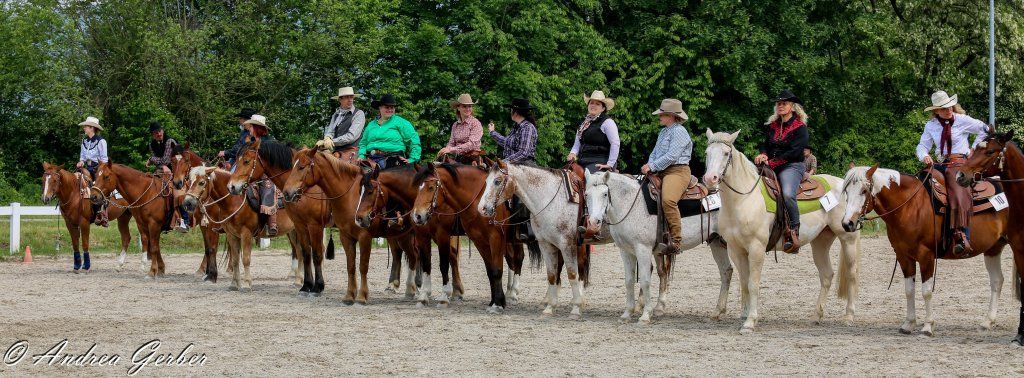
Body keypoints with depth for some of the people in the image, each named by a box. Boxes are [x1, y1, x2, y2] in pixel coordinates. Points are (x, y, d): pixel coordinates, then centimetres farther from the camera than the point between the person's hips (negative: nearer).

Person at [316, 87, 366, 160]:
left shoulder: (359, 114, 3)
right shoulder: (335, 115, 22)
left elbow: (352, 136, -8)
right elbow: (330, 131, 10)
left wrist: (333, 142, -12)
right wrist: (327, 139, -16)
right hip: (336, 151, 6)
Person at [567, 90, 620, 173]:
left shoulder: (607, 122, -2)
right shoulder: (584, 123, 21)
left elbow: (615, 144, -9)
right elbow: (577, 144, 26)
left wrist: (610, 164, -13)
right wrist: (573, 153, 3)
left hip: (598, 163, -7)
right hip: (582, 162, 8)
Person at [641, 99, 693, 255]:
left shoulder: (678, 131, -7)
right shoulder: (663, 132, 22)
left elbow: (671, 156, -16)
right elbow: (655, 153, 25)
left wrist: (652, 167, -13)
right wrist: (649, 165, 3)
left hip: (677, 172, -11)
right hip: (662, 172, 11)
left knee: (667, 200, -33)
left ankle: (676, 241, -32)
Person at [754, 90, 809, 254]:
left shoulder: (800, 128, -2)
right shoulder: (771, 126, 18)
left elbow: (794, 152, -10)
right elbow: (765, 144, 18)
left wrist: (772, 162, -15)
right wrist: (763, 155, -6)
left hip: (792, 166, -7)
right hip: (771, 166, 7)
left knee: (788, 194, -33)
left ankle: (794, 232, -28)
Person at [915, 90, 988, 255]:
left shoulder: (963, 120, 2)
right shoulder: (931, 126, 11)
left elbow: (985, 130, 13)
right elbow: (922, 146, 11)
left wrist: (974, 148, 7)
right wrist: (924, 156, -12)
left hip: (960, 163, -5)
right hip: (940, 164, 5)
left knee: (960, 196, -28)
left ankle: (962, 237, -39)